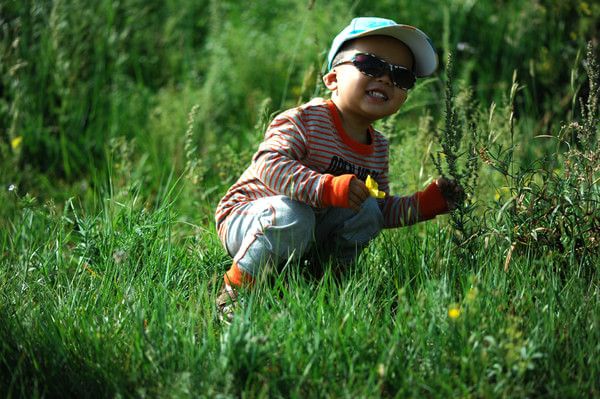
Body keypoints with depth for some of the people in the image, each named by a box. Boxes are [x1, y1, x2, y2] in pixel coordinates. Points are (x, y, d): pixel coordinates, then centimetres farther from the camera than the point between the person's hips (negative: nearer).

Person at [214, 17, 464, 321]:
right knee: (292, 215, -38)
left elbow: (385, 210, 14)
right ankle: (235, 289, -20)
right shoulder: (305, 120, -21)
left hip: (309, 238, 7)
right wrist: (327, 187, -46)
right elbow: (268, 165, -36)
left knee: (368, 212, -10)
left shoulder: (378, 147, 5)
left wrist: (427, 203, -4)